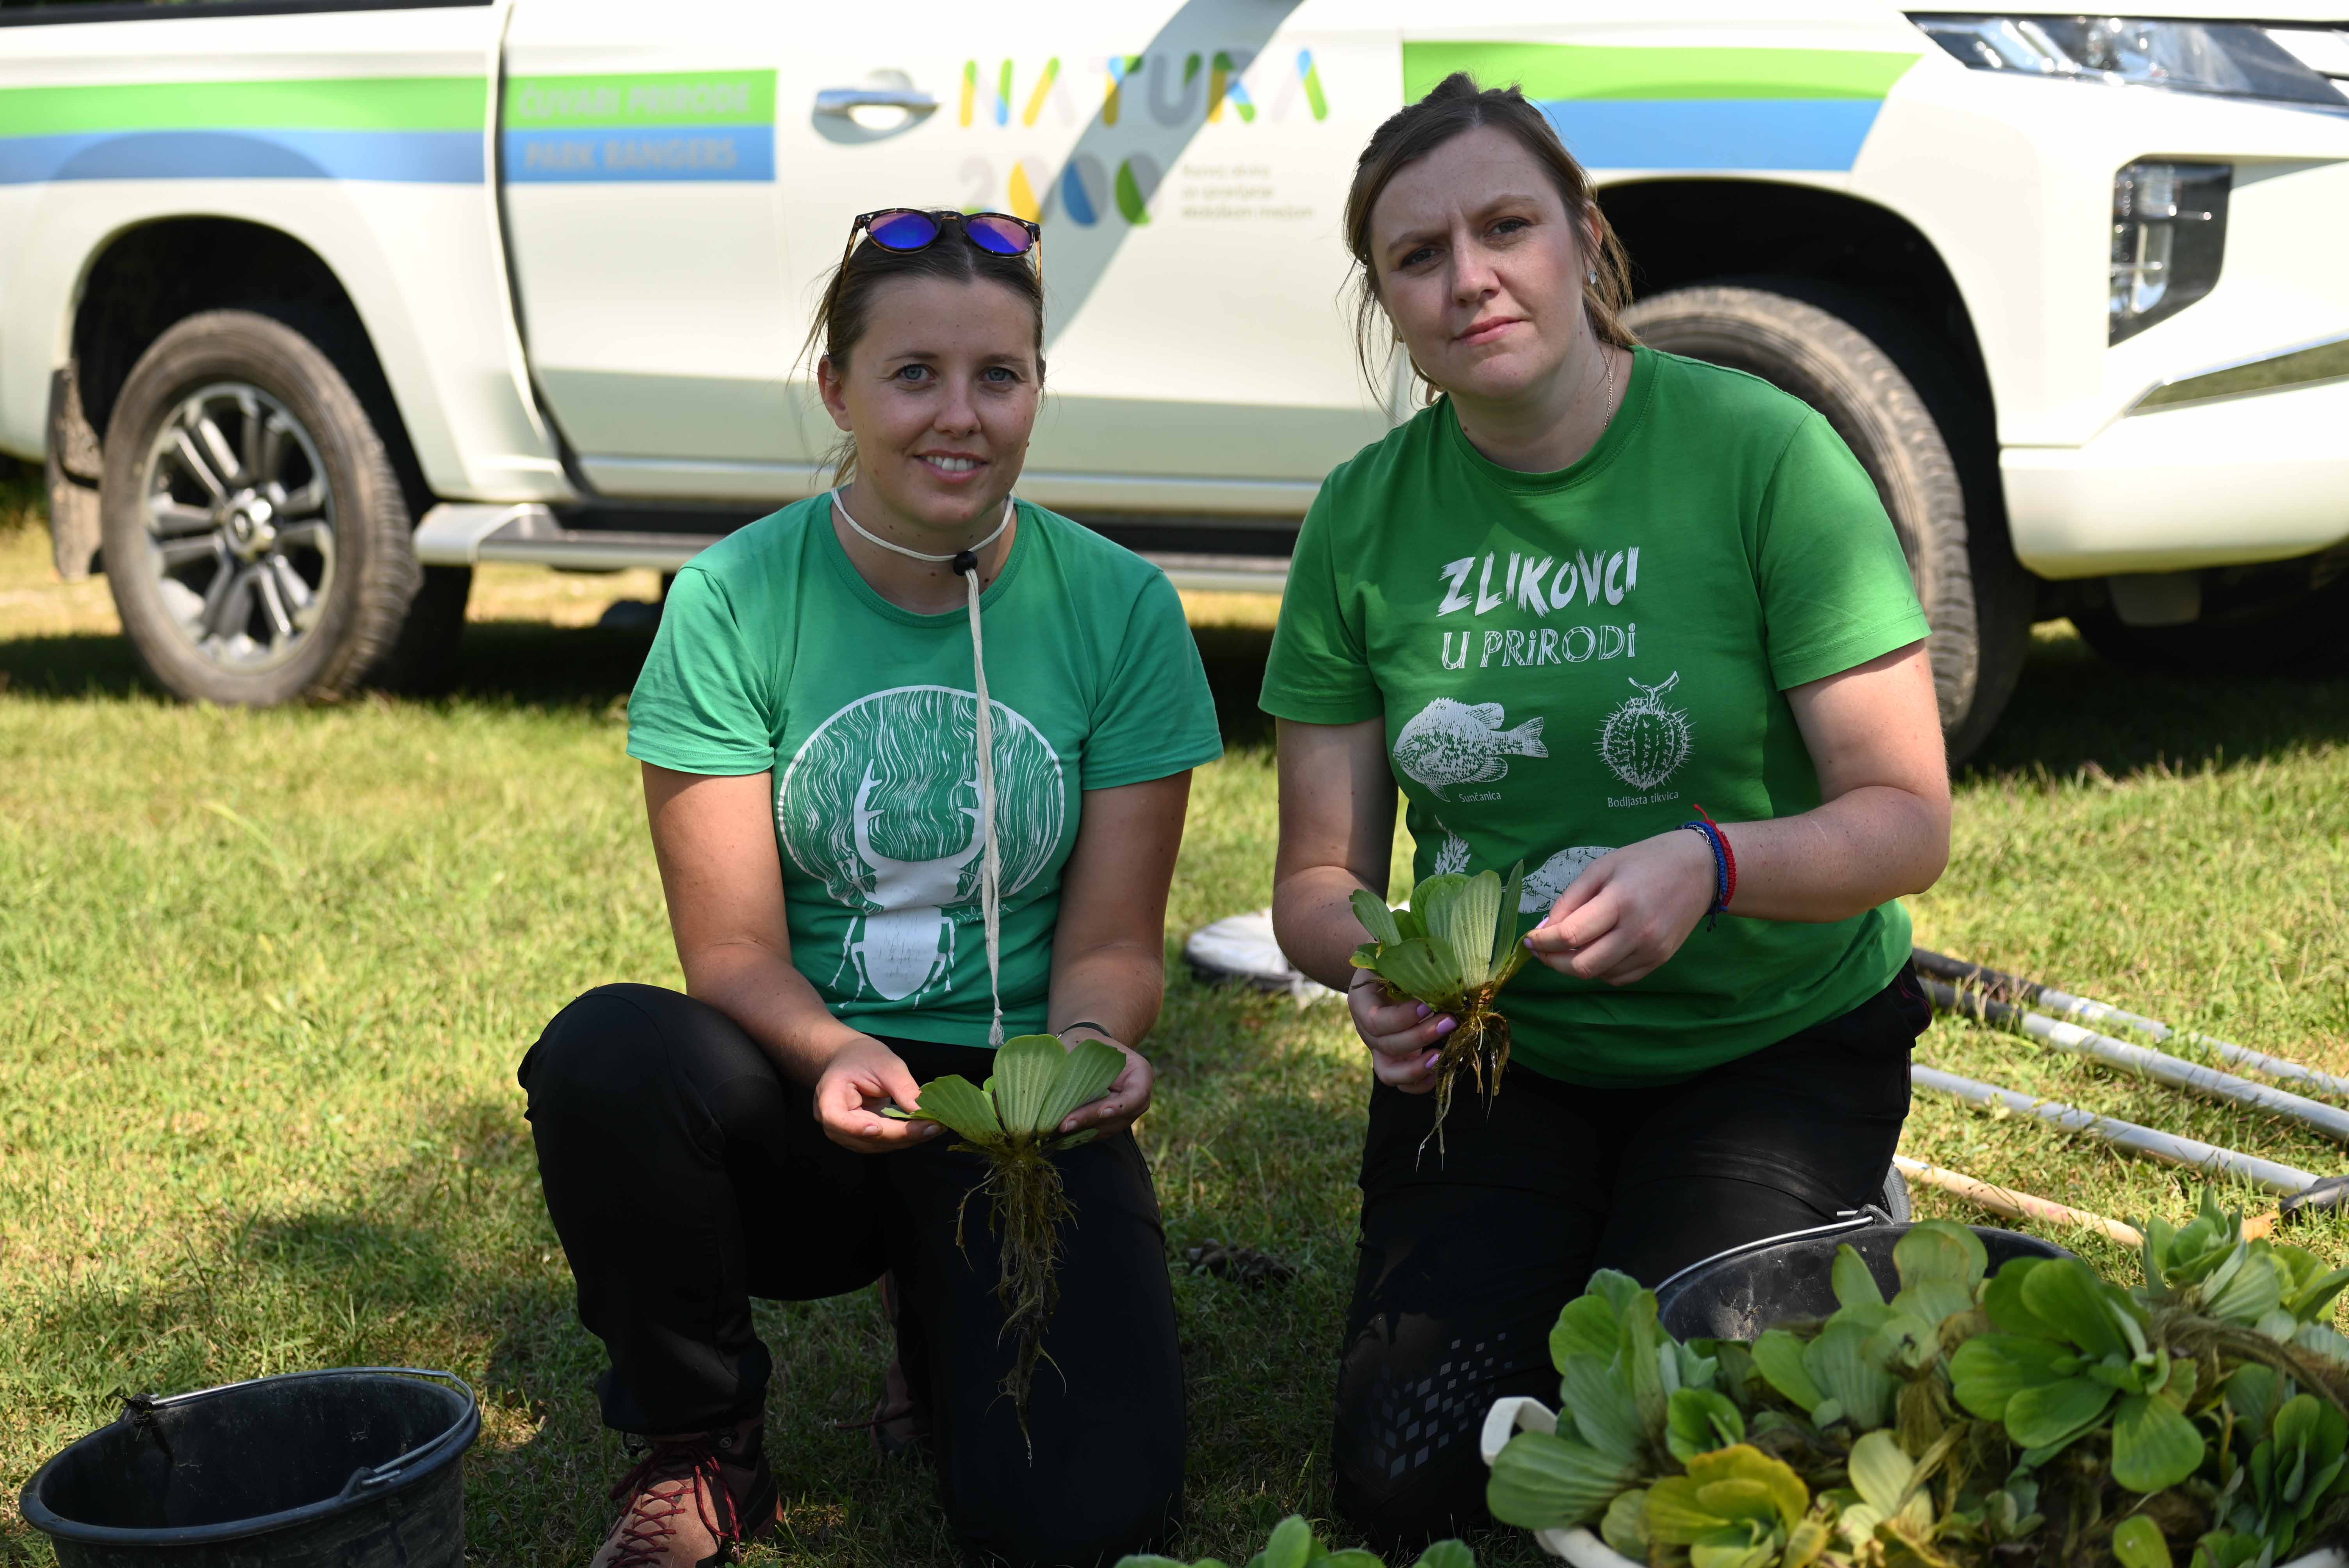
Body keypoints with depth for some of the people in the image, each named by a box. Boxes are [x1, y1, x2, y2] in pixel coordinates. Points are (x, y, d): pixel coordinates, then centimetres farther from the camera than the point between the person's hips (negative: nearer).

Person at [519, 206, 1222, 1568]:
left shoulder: (1121, 609, -5)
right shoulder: (733, 601, -7)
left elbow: (1112, 941, -2)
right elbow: (734, 950, -8)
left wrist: (1090, 1046, -25)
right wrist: (834, 1054, -29)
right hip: (800, 1105, 0)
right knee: (606, 1050, -34)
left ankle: (943, 1327, 16)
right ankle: (700, 1445, -5)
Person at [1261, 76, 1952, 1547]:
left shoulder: (1764, 455, -14)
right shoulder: (1364, 519, -3)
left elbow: (1909, 819, -13)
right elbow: (1320, 877, 1)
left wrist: (1716, 863, -33)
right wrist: (1374, 962, -23)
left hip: (1773, 1043, -2)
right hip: (1493, 1054, 3)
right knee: (1406, 1480, -13)